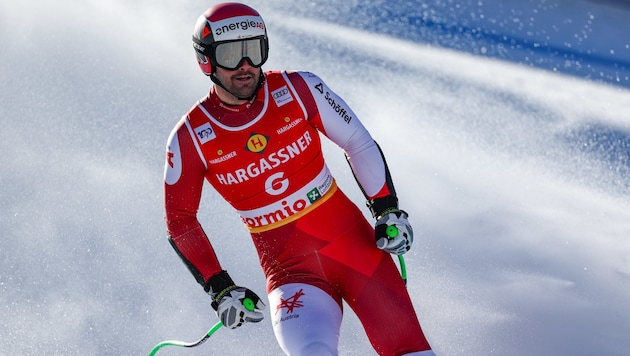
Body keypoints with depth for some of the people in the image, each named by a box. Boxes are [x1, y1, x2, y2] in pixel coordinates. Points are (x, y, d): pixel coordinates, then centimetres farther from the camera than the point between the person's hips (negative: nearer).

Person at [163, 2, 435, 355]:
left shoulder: (299, 89, -7)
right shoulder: (190, 139, -8)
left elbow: (359, 143, 5)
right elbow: (179, 221, 3)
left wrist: (388, 209, -2)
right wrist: (220, 289, -2)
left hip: (351, 237, 2)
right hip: (287, 265, -1)